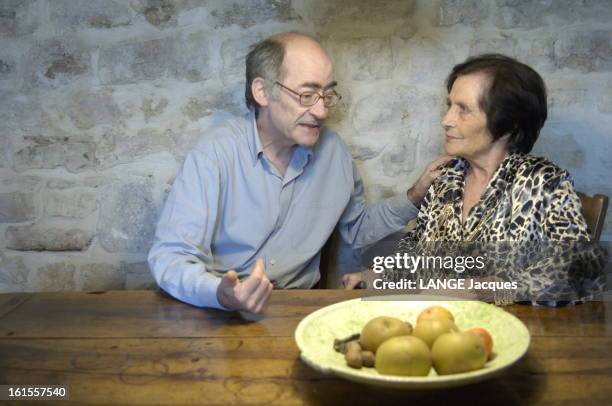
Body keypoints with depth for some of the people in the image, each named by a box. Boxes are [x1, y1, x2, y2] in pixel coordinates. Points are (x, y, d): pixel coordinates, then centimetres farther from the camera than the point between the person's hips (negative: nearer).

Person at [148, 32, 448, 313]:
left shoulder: (332, 149, 0)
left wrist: (414, 198, 1)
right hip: (221, 314, -4)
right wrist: (221, 294, -38)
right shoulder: (216, 152, -15)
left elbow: (357, 229, 16)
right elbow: (169, 256, -18)